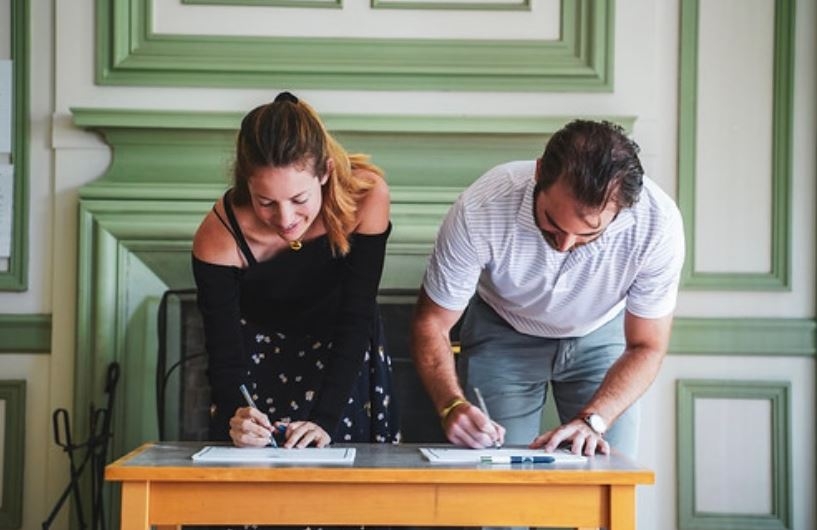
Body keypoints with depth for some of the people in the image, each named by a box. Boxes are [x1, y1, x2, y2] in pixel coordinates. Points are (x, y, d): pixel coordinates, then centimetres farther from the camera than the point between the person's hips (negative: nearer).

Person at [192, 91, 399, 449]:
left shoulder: (366, 196, -29)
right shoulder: (219, 237, -31)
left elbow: (355, 322, -27)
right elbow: (224, 356, -25)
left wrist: (325, 419, -35)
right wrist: (236, 417, -45)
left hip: (344, 358, 1)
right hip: (259, 358, -1)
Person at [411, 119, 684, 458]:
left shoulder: (658, 223, -33)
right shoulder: (481, 209, -36)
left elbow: (647, 348, -20)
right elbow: (431, 322, -22)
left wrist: (591, 421, -35)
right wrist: (452, 405, -40)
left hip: (601, 335, 1)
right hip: (502, 335, -1)